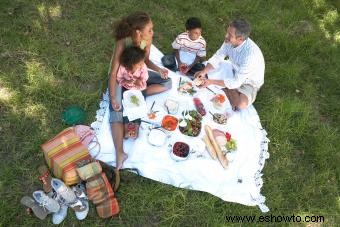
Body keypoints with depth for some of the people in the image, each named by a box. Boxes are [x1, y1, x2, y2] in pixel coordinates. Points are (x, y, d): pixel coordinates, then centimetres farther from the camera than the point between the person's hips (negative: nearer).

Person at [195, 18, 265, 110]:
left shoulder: (250, 54, -39)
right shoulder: (230, 41, -20)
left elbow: (236, 82, -35)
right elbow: (217, 57, -7)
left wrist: (211, 82, -35)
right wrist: (204, 71, -23)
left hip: (249, 82, -6)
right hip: (235, 71, 6)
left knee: (241, 104, -31)